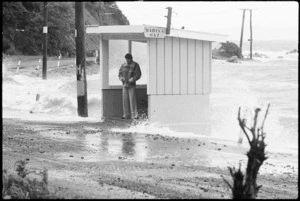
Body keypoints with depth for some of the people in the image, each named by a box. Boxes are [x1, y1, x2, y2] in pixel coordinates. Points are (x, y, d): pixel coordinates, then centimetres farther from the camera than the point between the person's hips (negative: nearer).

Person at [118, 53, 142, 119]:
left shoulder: (135, 65, -2)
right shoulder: (123, 65, 11)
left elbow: (138, 74, -4)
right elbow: (120, 72, 17)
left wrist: (133, 79, -19)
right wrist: (121, 77, -4)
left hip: (131, 85, -5)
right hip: (124, 84, 5)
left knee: (132, 100, -9)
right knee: (125, 100, 4)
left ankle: (134, 115, -7)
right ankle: (126, 115, 10)